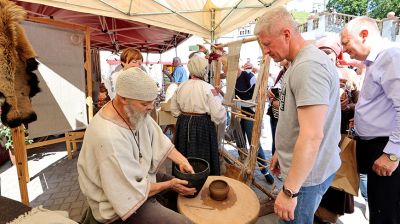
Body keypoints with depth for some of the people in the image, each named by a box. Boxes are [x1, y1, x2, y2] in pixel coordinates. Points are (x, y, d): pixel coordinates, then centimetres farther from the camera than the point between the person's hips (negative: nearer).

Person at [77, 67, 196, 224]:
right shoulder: (108, 137, -35)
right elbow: (133, 193, -27)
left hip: (139, 177, 8)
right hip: (125, 202, -8)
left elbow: (159, 141, 0)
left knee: (188, 186, 14)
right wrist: (169, 185, -15)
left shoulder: (137, 112, -11)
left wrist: (182, 161, -13)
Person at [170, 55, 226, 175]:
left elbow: (174, 109, 9)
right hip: (203, 127, -4)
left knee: (184, 157, 18)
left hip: (183, 125, 5)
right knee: (202, 158, 9)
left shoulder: (181, 87, 1)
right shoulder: (209, 88, -13)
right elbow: (218, 114, -15)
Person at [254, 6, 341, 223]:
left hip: (305, 173, -9)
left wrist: (289, 191, -23)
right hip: (299, 166, 9)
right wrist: (281, 152, 21)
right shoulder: (299, 62, 10)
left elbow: (312, 136, -29)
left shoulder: (308, 65, -23)